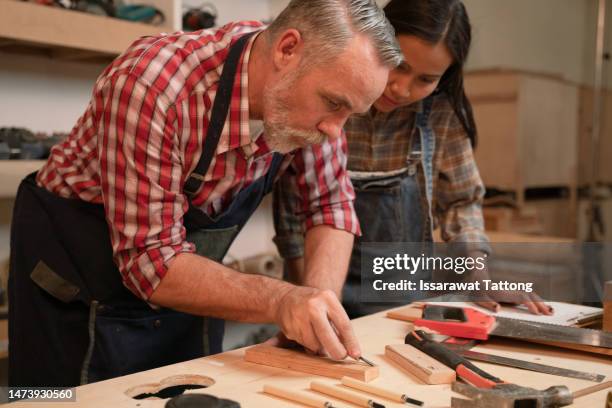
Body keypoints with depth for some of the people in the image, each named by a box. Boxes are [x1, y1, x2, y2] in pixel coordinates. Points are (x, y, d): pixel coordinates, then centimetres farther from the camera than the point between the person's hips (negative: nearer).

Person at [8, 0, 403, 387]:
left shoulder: (309, 101, -16)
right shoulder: (154, 82, -34)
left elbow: (331, 201, -4)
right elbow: (149, 260, -31)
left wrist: (319, 296, -21)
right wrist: (280, 301, -42)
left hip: (179, 281, 5)